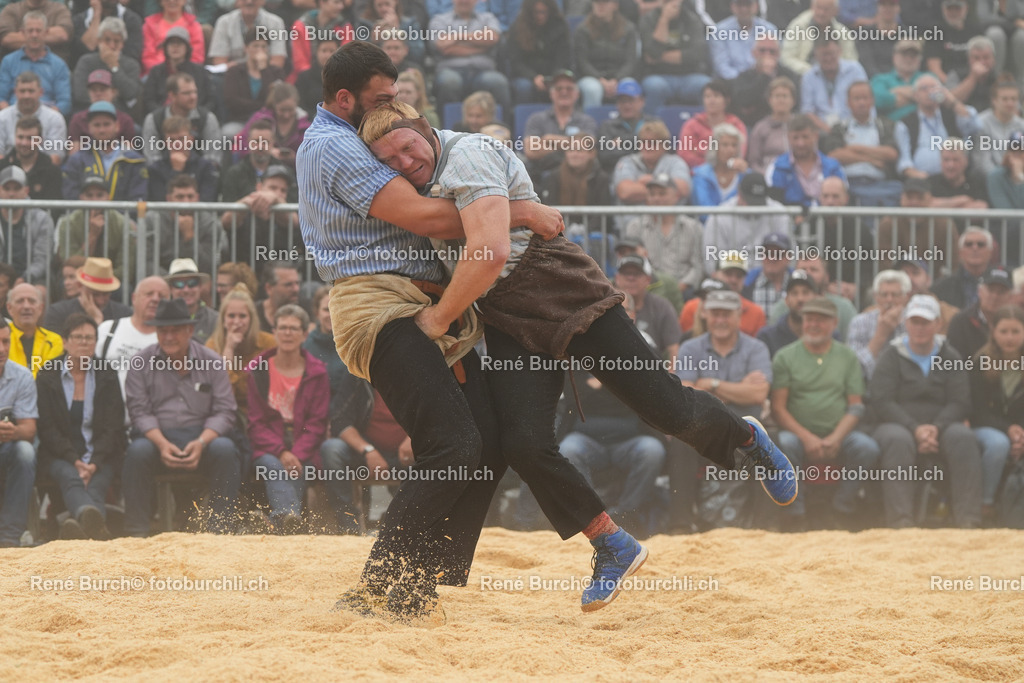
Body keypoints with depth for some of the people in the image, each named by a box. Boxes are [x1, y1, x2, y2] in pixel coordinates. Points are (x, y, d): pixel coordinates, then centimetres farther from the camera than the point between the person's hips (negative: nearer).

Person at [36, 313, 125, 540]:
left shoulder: (107, 377, 10)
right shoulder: (47, 376, 7)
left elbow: (113, 427, 3)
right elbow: (46, 428, 0)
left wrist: (94, 463, -14)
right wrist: (75, 461, -14)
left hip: (100, 456, 2)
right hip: (59, 456, -2)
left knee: (96, 484, -33)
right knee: (71, 478, -36)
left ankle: (76, 524, -67)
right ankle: (92, 520, -70)